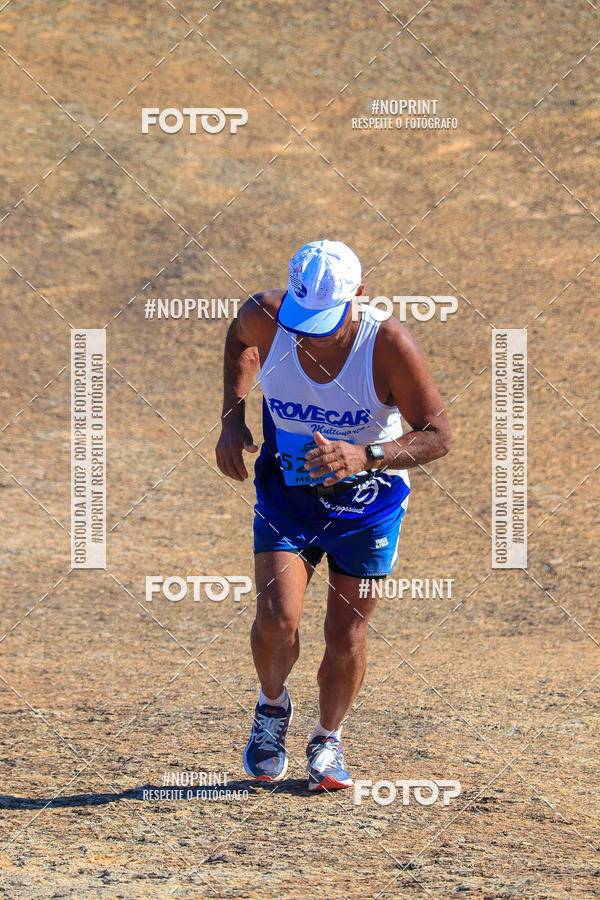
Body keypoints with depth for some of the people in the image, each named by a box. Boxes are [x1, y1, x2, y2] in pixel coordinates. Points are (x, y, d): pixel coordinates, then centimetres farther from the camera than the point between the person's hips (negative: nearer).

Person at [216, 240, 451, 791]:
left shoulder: (388, 346, -27)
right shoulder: (265, 318, -19)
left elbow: (438, 435, -20)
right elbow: (238, 338, 8)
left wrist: (366, 456, -36)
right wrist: (232, 417, -2)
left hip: (367, 502, -1)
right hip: (286, 492, 1)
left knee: (346, 638, 2)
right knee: (276, 619, -16)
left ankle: (328, 739, 31)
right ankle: (272, 706, 17)